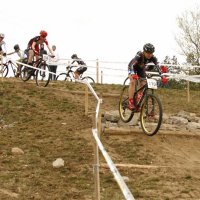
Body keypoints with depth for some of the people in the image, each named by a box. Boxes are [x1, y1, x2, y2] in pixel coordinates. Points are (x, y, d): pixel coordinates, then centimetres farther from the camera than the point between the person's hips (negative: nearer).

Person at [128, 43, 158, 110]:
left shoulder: (153, 58, -28)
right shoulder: (139, 56, -40)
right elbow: (132, 65, -50)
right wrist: (133, 74, -68)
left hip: (141, 68, 4)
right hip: (133, 67, -4)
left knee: (143, 84, -7)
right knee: (133, 81, -25)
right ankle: (130, 103, -27)